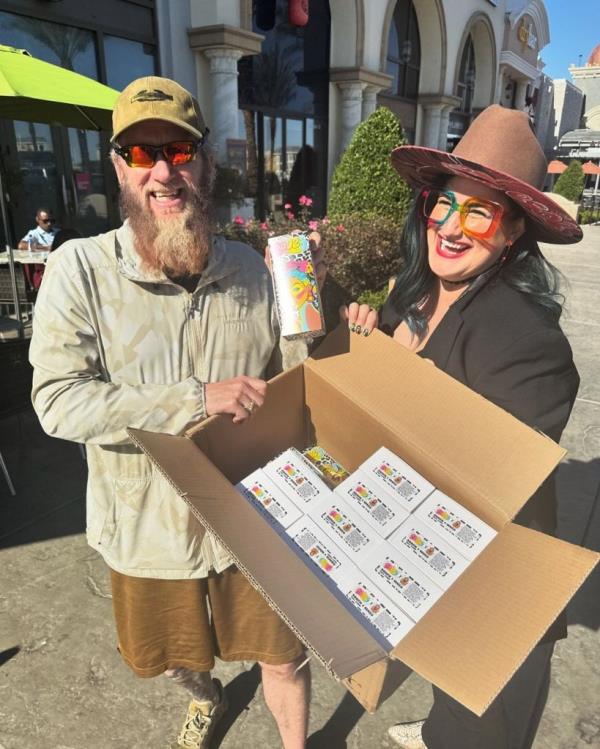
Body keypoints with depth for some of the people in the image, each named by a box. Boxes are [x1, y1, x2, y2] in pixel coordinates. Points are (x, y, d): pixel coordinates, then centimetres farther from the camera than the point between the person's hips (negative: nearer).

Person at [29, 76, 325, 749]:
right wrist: (198, 397, -28)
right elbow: (59, 402, -21)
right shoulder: (80, 269, -14)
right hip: (150, 526, 1)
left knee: (283, 658, 19)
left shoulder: (250, 269, -8)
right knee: (177, 659, 29)